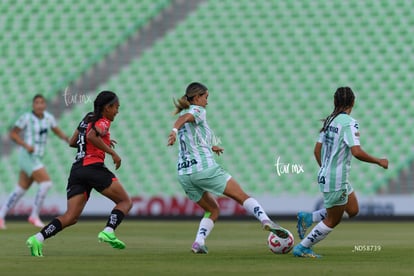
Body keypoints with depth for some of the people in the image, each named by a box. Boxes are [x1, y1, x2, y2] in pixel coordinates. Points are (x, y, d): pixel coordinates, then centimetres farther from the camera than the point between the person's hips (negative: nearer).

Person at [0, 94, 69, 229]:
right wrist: (26, 145, -20)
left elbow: (58, 131, 16)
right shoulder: (26, 118, -12)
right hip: (27, 156, -8)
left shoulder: (48, 117, 7)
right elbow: (13, 133, -8)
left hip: (36, 158, 8)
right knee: (46, 182, -19)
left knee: (20, 191, 12)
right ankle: (34, 215, -9)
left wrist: (66, 138, -6)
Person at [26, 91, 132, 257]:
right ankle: (108, 232, -18)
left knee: (71, 217, 0)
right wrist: (112, 152, -17)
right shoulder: (103, 122, -2)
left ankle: (38, 238, -19)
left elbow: (72, 142, 30)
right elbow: (91, 136, -22)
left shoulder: (87, 119, 22)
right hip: (94, 167, -7)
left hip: (76, 170, 7)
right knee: (126, 201, 5)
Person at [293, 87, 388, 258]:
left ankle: (308, 218, 17)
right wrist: (378, 161, -13)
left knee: (353, 210, 18)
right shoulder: (349, 123, -18)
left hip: (325, 175, 9)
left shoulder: (330, 120, 7)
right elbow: (357, 152, -26)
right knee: (332, 221, 6)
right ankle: (302, 248, 13)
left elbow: (317, 150, 13)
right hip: (337, 180, -9)